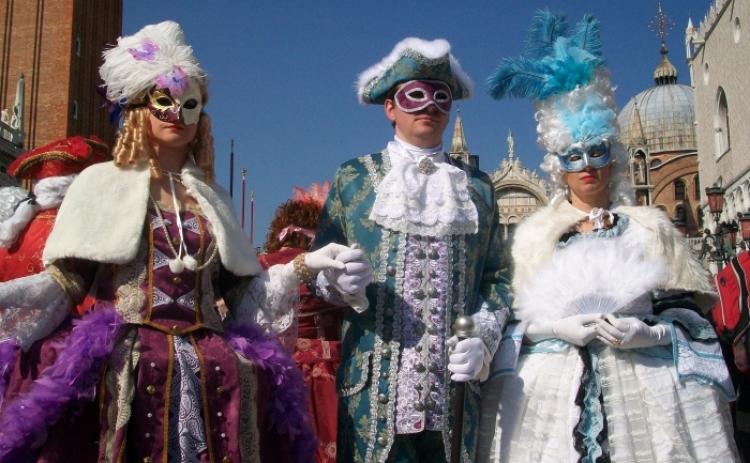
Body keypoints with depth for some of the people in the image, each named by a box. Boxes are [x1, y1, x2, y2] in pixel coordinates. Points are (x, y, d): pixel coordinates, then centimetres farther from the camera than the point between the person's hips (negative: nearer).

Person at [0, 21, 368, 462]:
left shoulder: (210, 197, 18)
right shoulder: (102, 182, 10)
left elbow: (240, 288, 17)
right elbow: (64, 280, 4)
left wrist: (304, 265, 7)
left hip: (206, 353, 3)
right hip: (129, 351, -3)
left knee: (243, 377, -20)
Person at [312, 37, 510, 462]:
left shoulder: (478, 186, 13)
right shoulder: (354, 178, 9)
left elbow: (495, 277, 11)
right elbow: (319, 268, 7)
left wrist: (484, 339, -5)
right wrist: (337, 280, -15)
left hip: (454, 381, 2)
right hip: (375, 378, -1)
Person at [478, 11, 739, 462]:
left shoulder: (650, 225, 9)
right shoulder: (535, 231, 10)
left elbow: (689, 310, 6)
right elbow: (509, 317, 6)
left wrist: (647, 332, -12)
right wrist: (556, 327, -11)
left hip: (643, 385, 0)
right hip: (554, 386, 0)